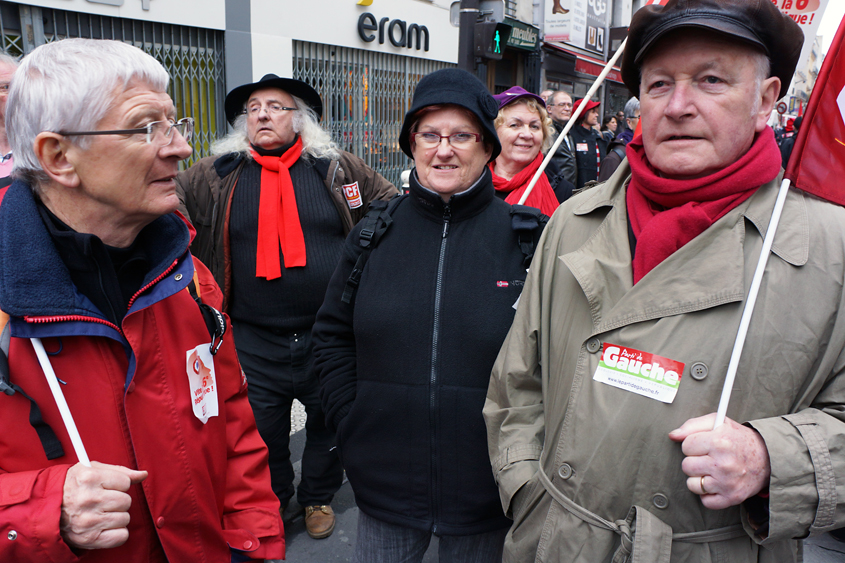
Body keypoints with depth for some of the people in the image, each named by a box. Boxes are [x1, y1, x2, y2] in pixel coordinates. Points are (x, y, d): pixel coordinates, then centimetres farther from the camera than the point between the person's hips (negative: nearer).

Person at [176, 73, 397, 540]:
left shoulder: (341, 170, 1)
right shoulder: (213, 177, 0)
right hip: (254, 343, 0)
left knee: (329, 423, 19)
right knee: (262, 433, 17)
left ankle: (318, 497, 46)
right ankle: (274, 503, 45)